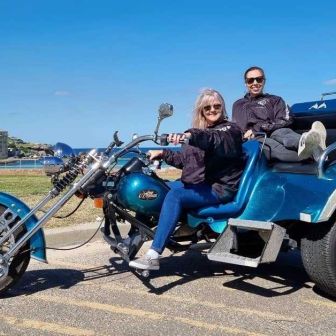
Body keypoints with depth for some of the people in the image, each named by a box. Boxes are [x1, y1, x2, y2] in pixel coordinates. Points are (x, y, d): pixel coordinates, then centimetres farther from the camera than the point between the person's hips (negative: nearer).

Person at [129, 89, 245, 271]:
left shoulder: (230, 129, -5)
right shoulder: (200, 131, 18)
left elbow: (216, 140, -30)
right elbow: (184, 160, 22)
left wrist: (190, 136, -48)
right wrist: (163, 153, 9)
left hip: (222, 187, -8)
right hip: (201, 182, 9)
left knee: (175, 195, -29)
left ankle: (153, 257, -31)